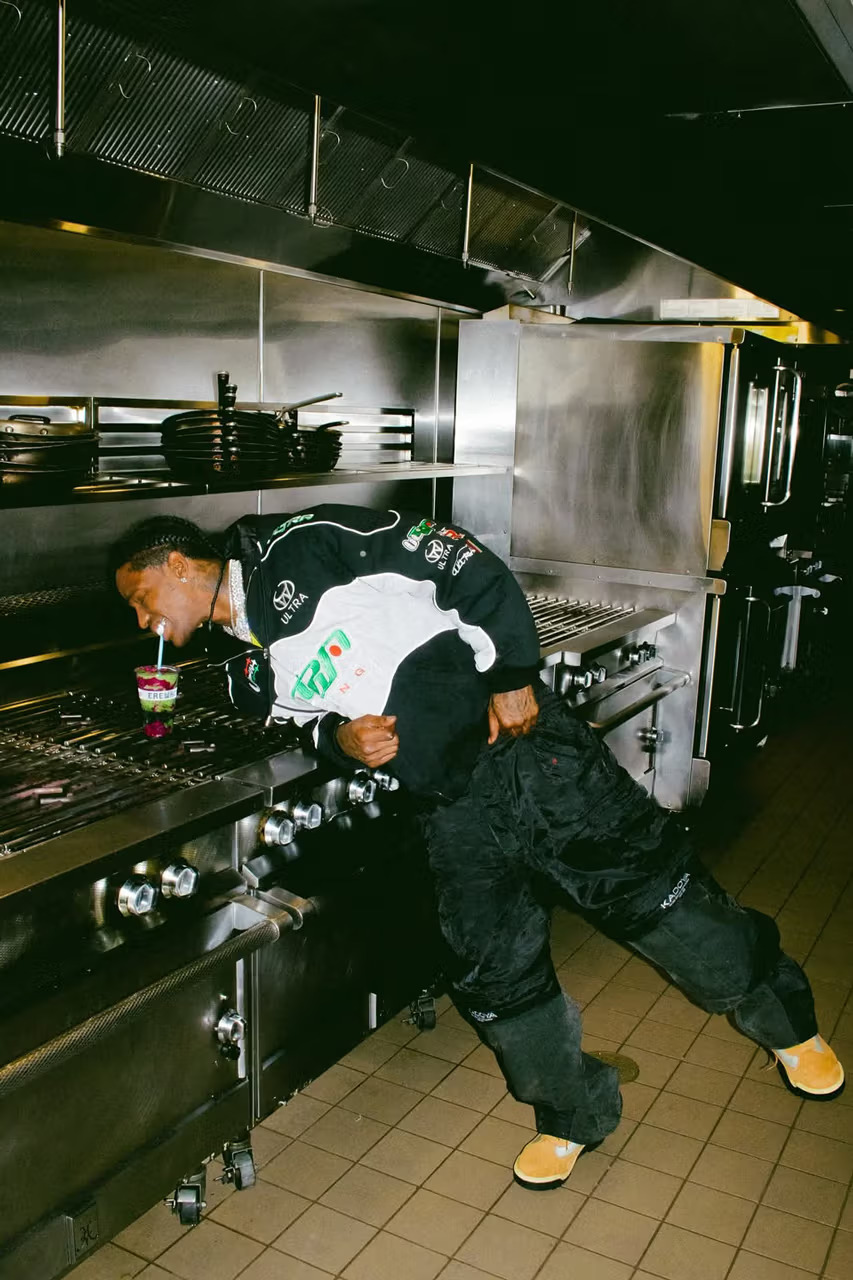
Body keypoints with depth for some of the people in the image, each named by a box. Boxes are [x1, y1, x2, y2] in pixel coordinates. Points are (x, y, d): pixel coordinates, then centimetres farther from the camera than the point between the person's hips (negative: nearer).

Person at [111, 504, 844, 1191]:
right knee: (493, 973, 5)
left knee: (650, 889, -1)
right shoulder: (250, 676, 12)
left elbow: (457, 560, -11)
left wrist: (515, 673, -14)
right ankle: (576, 1115, 30)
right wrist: (340, 739, -7)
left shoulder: (296, 549, -9)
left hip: (520, 743, -6)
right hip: (453, 811, 6)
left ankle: (784, 1019, 24)